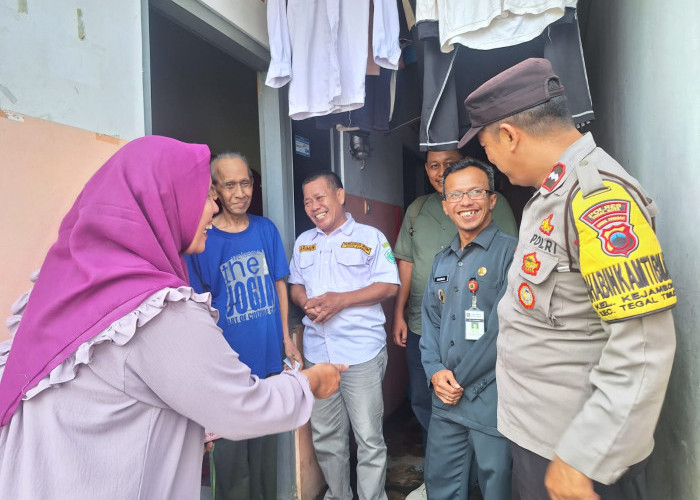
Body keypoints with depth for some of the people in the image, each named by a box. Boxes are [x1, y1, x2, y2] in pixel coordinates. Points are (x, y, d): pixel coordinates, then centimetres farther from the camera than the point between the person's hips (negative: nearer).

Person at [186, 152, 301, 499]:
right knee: (231, 447, 10)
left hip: (268, 357, 4)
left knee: (266, 442, 20)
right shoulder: (203, 239, -9)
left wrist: (286, 339, 5)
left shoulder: (266, 229, 1)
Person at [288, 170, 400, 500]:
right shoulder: (303, 242, 14)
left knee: (369, 438, 3)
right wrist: (306, 303, -6)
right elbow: (295, 285, 17)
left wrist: (341, 299, -17)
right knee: (325, 436, 16)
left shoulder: (370, 237, -1)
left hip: (361, 353, -5)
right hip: (317, 354, 5)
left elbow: (389, 286, -7)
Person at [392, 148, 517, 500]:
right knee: (423, 402, 15)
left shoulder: (493, 203, -4)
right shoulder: (417, 210, 10)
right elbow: (406, 263, 12)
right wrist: (399, 314, 10)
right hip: (421, 326, 5)